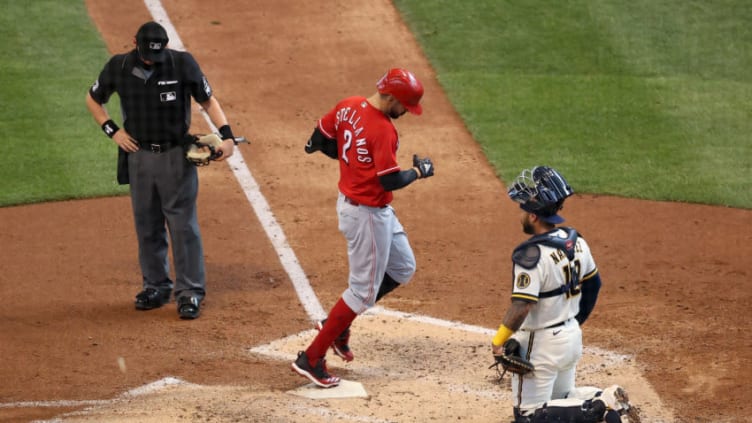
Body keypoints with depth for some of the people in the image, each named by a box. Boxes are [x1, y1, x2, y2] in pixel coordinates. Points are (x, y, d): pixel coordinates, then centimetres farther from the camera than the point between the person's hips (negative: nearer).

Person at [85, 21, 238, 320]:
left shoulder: (182, 63, -11)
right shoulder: (119, 67, -4)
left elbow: (207, 100, -3)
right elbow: (93, 99, 13)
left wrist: (227, 135, -15)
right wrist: (112, 131, 0)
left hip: (176, 156, -3)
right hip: (139, 155, 3)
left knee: (183, 224, -4)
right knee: (147, 225, 11)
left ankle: (190, 292, 3)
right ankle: (156, 286, 24)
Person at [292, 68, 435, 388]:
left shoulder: (348, 107, -1)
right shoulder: (383, 131, -26)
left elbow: (320, 140, 9)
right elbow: (391, 181, -25)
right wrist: (420, 171, -7)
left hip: (349, 201, 10)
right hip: (368, 214, -10)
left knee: (402, 268, 23)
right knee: (364, 289, 2)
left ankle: (338, 323, 25)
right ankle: (311, 359, 6)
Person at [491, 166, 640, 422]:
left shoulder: (532, 254, -25)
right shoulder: (575, 241, 0)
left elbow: (521, 307, -28)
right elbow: (593, 284, 12)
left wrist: (499, 341, -16)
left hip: (541, 344, -8)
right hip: (572, 335, 8)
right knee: (562, 399, 26)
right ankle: (607, 399, 2)